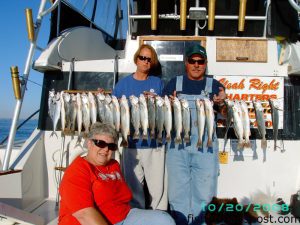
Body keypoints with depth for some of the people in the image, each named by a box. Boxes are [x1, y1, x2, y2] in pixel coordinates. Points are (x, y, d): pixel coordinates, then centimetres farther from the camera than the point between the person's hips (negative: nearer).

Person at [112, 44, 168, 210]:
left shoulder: (158, 83, 8)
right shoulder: (123, 83, 7)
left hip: (155, 144, 0)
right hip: (131, 144, 0)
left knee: (158, 187, 4)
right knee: (133, 187, 9)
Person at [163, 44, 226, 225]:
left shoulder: (214, 85, 9)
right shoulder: (175, 83, 9)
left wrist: (221, 103, -12)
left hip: (206, 148, 0)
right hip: (178, 146, 0)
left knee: (204, 193, 6)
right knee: (178, 192, 4)